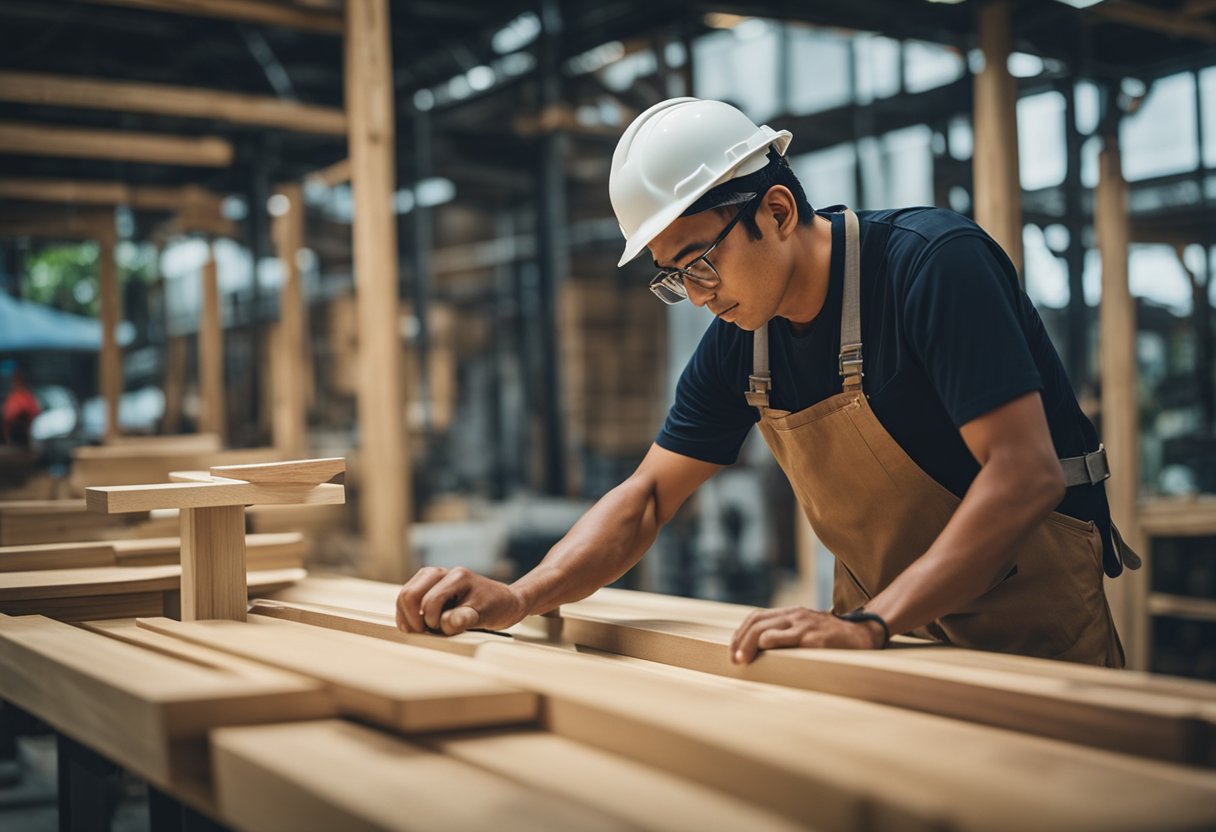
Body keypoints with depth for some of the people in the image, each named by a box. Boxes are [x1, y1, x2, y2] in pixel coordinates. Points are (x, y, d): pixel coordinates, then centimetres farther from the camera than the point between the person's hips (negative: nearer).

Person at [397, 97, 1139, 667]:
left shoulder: (932, 261, -18)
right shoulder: (737, 345, 1)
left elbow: (1025, 471, -26)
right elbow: (647, 499, 5)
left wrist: (872, 624, -34)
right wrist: (515, 600, -12)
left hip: (1035, 632, -5)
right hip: (888, 636, 6)